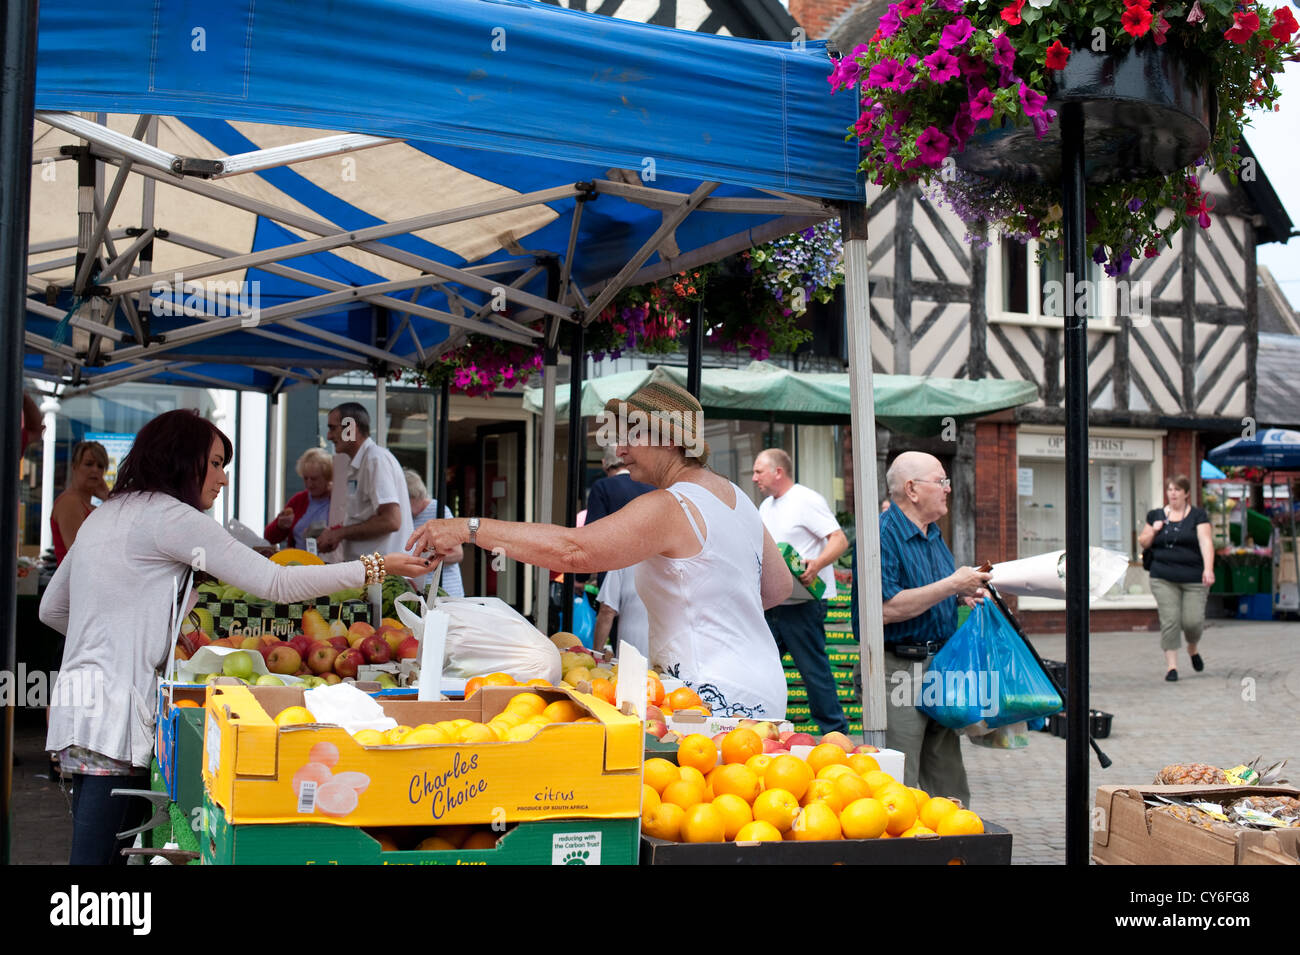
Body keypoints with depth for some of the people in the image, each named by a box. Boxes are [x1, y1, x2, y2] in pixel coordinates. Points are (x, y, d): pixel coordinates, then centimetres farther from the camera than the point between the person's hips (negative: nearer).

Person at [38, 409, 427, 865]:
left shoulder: (103, 516, 20)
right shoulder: (170, 515, -8)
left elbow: (51, 609, 27)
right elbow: (275, 583, -13)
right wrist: (374, 567, -9)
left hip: (77, 702, 9)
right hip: (113, 707, -9)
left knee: (105, 851, 10)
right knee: (99, 855, -9)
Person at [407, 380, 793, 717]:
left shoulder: (668, 507, -16)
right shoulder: (737, 497, 14)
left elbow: (574, 549, -28)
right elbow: (778, 587, 22)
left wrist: (469, 528, -25)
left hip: (717, 699, -10)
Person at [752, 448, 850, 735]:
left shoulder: (806, 500, -9)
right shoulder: (766, 507, 18)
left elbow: (840, 539, -16)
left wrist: (816, 565, -31)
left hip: (803, 602, -8)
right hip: (771, 602, 8)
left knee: (813, 669, -4)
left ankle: (836, 731, 6)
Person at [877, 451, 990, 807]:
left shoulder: (933, 534, 15)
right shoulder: (883, 533, -15)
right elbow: (886, 608, -25)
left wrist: (964, 594, 6)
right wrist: (952, 585, -20)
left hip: (940, 666, 9)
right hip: (898, 668, -9)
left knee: (948, 784, 15)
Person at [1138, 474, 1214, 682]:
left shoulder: (1198, 515, 3)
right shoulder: (1156, 515, 11)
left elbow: (1206, 542, -9)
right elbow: (1142, 543, 16)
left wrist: (1208, 569, -22)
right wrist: (1153, 531, -5)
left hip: (1194, 579, -1)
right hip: (1163, 579, 1)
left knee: (1193, 620, -4)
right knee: (1169, 620, -8)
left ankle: (1193, 649, 29)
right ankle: (1171, 665, -2)